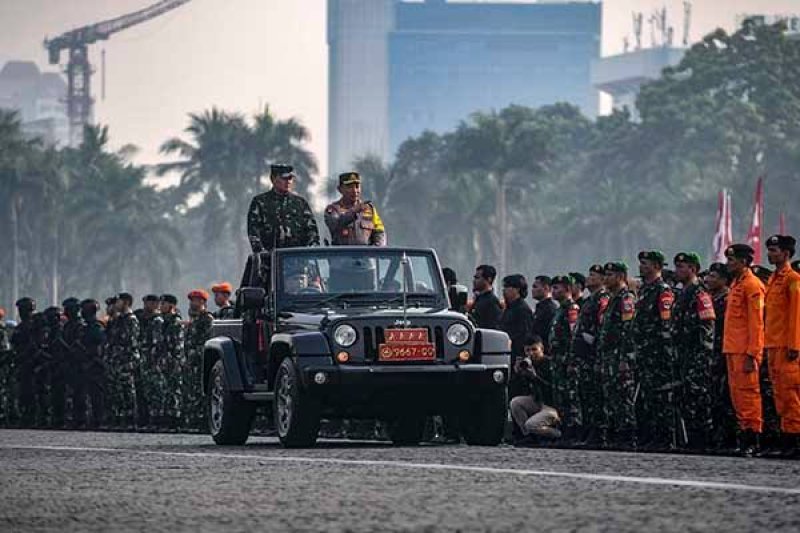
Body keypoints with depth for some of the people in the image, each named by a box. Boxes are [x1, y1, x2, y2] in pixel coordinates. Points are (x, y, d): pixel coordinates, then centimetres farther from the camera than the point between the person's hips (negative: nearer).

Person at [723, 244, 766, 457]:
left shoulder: (752, 285, -11)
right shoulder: (735, 284, 18)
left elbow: (756, 323, -16)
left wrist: (751, 355, -20)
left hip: (745, 351, -10)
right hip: (732, 350, 10)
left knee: (748, 392, -8)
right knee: (736, 392, 10)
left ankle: (752, 440, -7)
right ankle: (745, 432, 15)